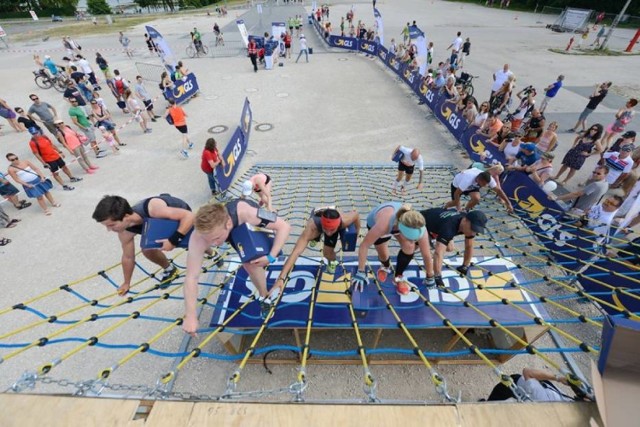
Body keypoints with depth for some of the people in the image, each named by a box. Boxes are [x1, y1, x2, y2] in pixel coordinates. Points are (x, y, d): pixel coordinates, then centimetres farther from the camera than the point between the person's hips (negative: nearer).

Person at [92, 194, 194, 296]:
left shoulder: (153, 209, -47)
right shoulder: (125, 232, -23)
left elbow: (189, 216, -45)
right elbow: (128, 257, -5)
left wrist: (173, 240, -48)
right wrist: (126, 283, 7)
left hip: (183, 217, -5)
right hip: (163, 220, 5)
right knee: (147, 251, 1)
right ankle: (169, 269, 28)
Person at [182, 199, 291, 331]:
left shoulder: (246, 213, -49)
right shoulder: (199, 237, -41)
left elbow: (284, 226, -40)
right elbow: (191, 277, -34)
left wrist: (271, 257, -45)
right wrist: (190, 316, -34)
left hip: (251, 223, -1)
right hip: (235, 233, 1)